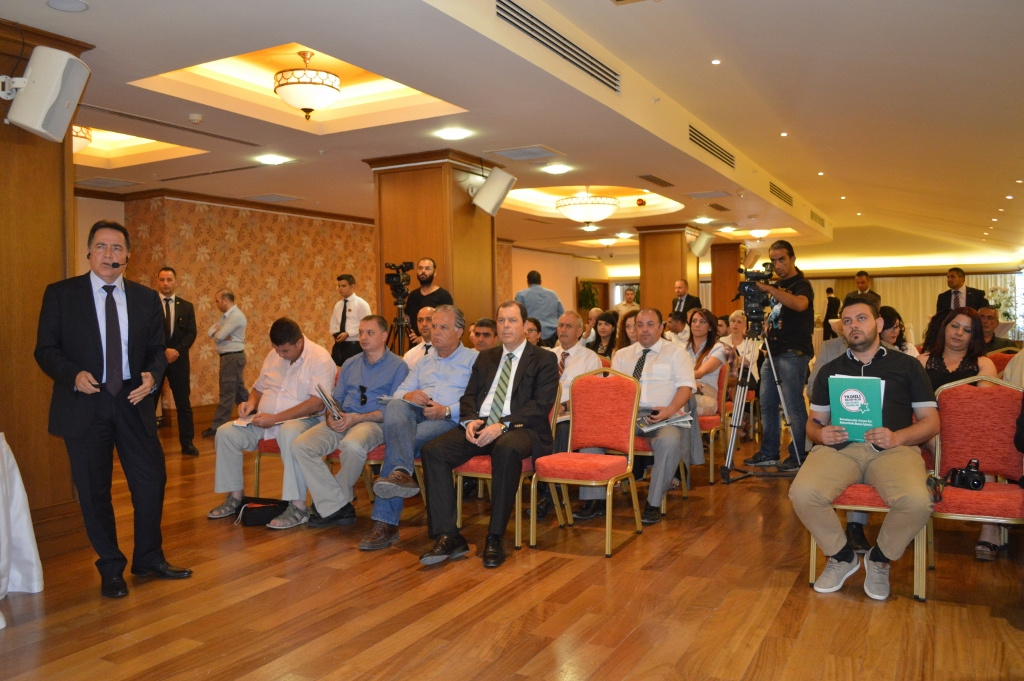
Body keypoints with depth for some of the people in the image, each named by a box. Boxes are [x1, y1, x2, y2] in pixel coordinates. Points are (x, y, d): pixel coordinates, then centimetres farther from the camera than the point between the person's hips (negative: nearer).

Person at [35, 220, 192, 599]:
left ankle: (149, 558, 24)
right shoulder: (60, 294, -1)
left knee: (151, 481, 5)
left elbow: (157, 349, 9)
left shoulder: (146, 298, 7)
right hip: (84, 404, -2)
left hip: (133, 401, 3)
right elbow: (45, 349, -1)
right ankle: (111, 568, 22)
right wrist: (73, 375, -19)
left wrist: (152, 375, -11)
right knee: (94, 491, 6)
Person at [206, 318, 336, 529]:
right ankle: (234, 497, 1)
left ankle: (298, 507, -36)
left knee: (289, 433, -40)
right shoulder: (273, 355, 10)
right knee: (225, 432, -12)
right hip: (265, 420, 7)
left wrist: (275, 418, -25)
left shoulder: (320, 358, -12)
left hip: (302, 419, -7)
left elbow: (318, 403, -23)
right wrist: (251, 402, -2)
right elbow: (259, 387, 24)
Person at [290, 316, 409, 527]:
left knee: (352, 445, -38)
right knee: (300, 445, -19)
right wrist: (331, 417, -3)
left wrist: (357, 418, -16)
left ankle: (339, 500, -9)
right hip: (342, 421, 6)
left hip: (374, 422, -6)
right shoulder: (350, 364, 21)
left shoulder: (398, 366, 2)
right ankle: (338, 508, -18)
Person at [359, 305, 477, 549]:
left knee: (401, 442, -31)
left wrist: (447, 410, -15)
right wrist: (409, 396, -3)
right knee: (394, 406, -32)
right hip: (416, 415, 5)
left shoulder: (474, 359, 13)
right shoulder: (423, 362, 32)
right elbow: (399, 392, 22)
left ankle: (386, 522, -32)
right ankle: (401, 473, -50)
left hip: (450, 420, -5)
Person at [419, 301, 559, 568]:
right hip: (480, 426, 5)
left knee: (507, 449, -40)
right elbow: (469, 396, 19)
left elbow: (541, 405, -6)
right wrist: (470, 420, -5)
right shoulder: (485, 358, 24)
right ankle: (448, 536, -20)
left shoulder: (544, 360, 6)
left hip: (521, 429, -5)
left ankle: (494, 539, -29)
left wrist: (502, 425, -19)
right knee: (433, 450, -21)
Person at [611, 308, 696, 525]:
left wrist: (671, 409, -19)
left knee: (670, 441, -38)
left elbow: (685, 386, 0)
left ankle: (654, 504, -23)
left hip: (662, 415, -3)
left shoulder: (676, 353, 12)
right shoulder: (622, 355, 22)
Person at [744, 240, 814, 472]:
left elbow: (800, 304, -30)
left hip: (793, 354, -8)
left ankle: (798, 456, 2)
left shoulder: (802, 285, -7)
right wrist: (764, 325, 6)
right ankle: (769, 452, 19)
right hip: (773, 352, 9)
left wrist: (769, 289, -35)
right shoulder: (777, 286, 17)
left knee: (794, 406, -6)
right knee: (767, 404, 10)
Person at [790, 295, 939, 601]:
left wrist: (898, 437, -10)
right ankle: (842, 556, 1)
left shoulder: (906, 366, 17)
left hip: (894, 447, -1)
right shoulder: (830, 370, 23)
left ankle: (880, 559, 0)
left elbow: (931, 421, 11)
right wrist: (820, 434, -6)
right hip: (840, 446, 1)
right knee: (802, 493, -29)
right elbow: (814, 421, 20)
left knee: (917, 502, -33)